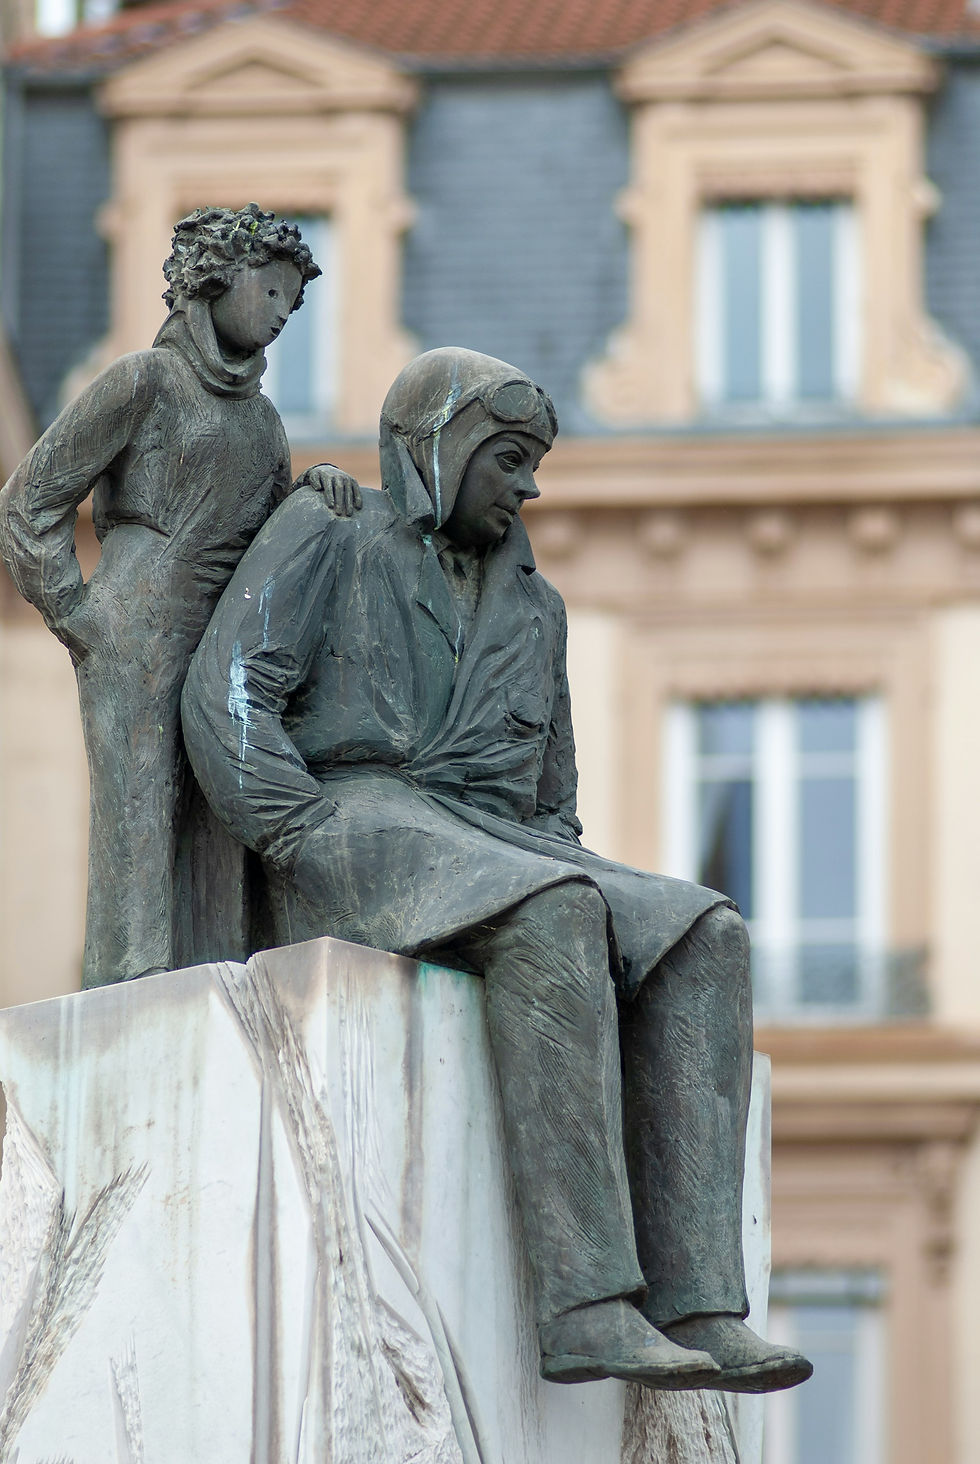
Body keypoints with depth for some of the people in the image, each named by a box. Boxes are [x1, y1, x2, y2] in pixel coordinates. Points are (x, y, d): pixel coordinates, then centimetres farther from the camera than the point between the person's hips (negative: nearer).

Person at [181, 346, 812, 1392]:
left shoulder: (530, 608, 27)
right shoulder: (324, 538, 8)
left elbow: (546, 791, 29)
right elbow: (228, 696, -6)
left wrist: (579, 884, 6)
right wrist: (309, 854, -19)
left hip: (494, 858, 6)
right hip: (355, 827, -6)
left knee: (700, 947, -23)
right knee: (550, 924, -38)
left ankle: (694, 1308, -34)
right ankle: (589, 1307, -44)